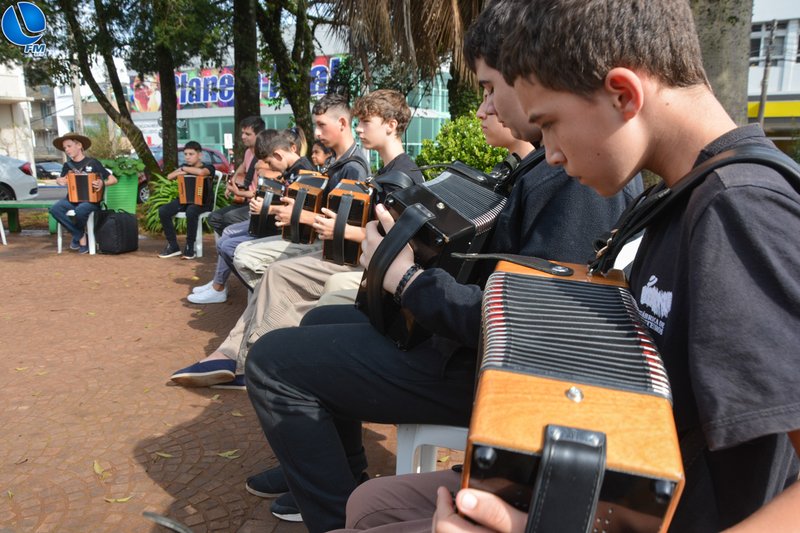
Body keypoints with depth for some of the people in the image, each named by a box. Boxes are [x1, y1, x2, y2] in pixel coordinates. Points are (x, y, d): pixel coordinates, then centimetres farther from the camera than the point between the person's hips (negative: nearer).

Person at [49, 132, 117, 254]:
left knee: (80, 210, -38)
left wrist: (102, 183, -21)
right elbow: (60, 180, 26)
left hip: (91, 199, -4)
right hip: (72, 199, 4)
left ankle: (76, 237, -3)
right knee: (55, 209, -27)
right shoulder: (67, 165, 13)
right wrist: (59, 180, 1)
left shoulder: (93, 163, 2)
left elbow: (113, 179, 0)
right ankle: (81, 237, -15)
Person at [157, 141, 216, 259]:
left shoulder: (208, 167, -5)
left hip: (203, 202, -6)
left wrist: (184, 169, -12)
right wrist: (181, 172, -12)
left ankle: (189, 247, -23)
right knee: (163, 211, -18)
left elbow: (201, 172, -29)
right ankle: (173, 246, -9)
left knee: (191, 211, -39)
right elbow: (169, 177, 5)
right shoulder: (185, 166, 15)